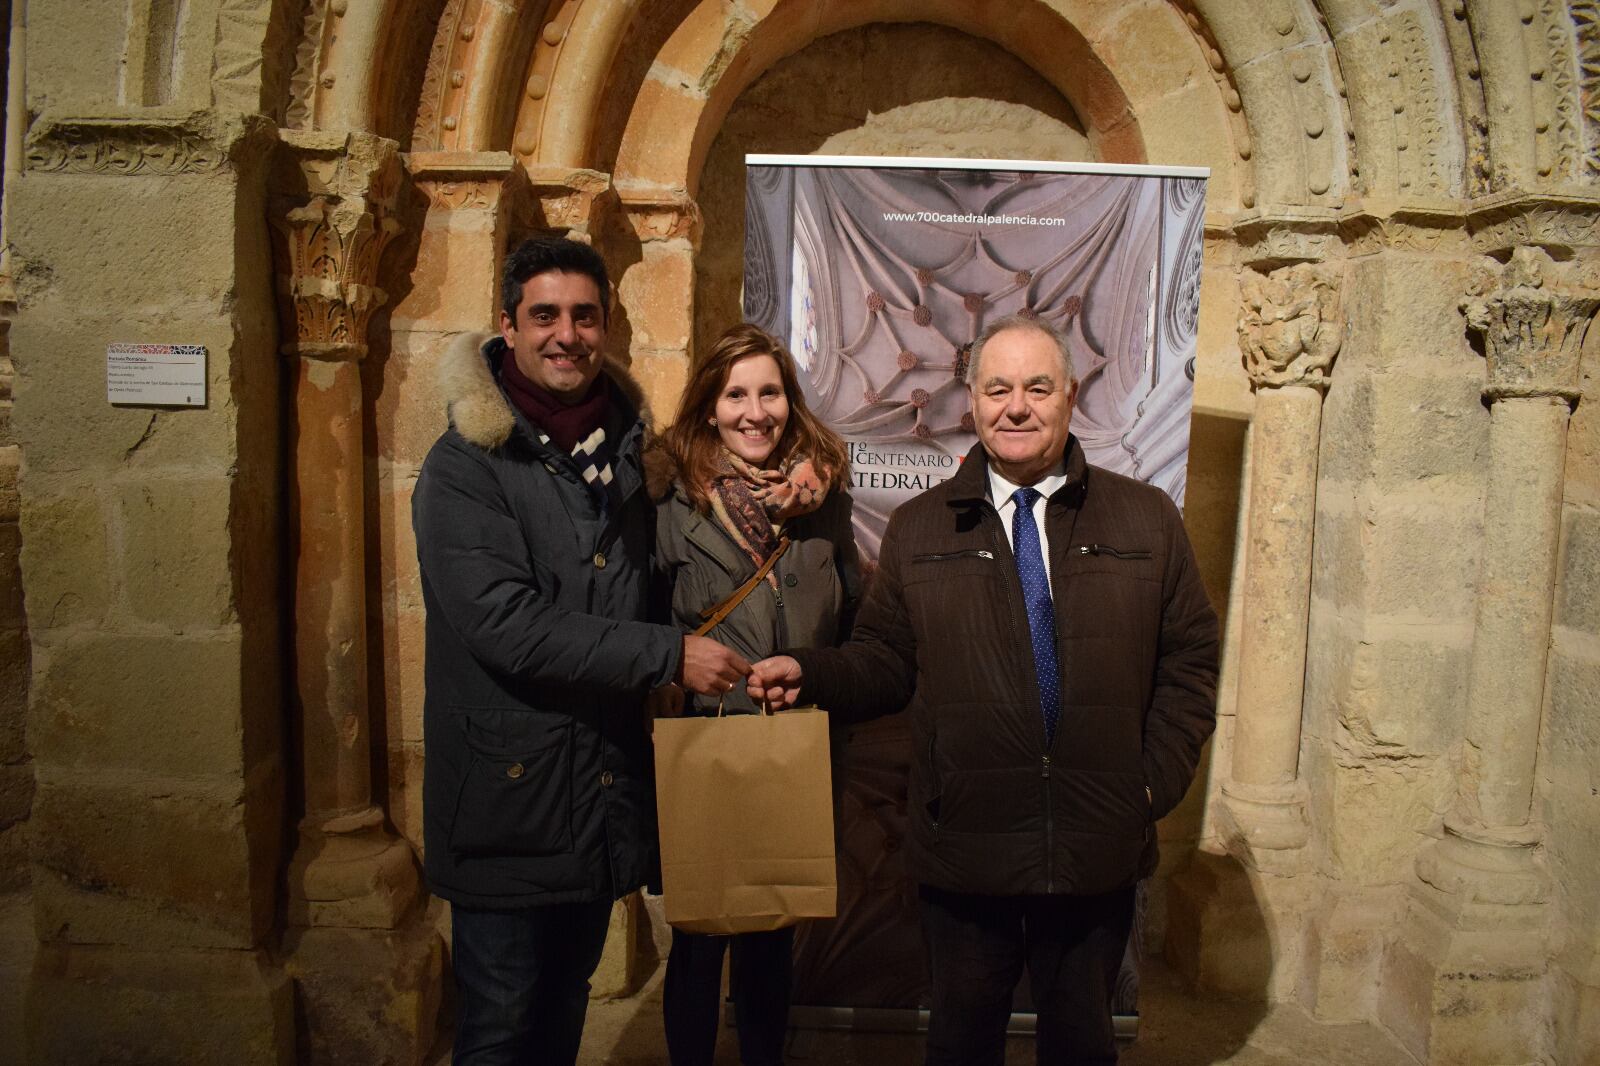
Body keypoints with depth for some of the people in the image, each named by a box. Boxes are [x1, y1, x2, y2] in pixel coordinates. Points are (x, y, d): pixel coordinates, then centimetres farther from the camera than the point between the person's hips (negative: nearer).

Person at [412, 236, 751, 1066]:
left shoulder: (624, 453, 9)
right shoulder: (464, 467, -12)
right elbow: (509, 627, -22)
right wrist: (671, 656, -20)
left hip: (606, 800, 6)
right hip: (508, 802, -6)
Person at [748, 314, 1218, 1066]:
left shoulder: (1147, 519, 3)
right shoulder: (917, 529, 4)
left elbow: (1190, 659, 4)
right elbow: (886, 661, 4)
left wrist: (1157, 781, -4)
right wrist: (808, 672, -13)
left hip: (1099, 850, 1)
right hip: (964, 845, 0)